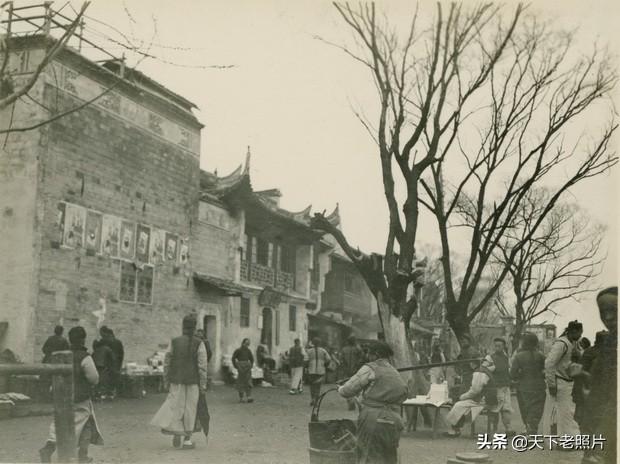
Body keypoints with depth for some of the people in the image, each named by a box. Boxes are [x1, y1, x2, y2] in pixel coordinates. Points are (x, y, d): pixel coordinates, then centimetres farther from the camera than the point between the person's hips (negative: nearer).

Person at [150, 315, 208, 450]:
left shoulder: (174, 342, -2)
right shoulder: (199, 344, -8)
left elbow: (167, 363, 1)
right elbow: (202, 366, -10)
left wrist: (166, 381, 12)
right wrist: (203, 385, -4)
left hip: (176, 381, 1)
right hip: (193, 382, -1)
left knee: (176, 407, 11)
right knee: (190, 409, 7)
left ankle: (177, 433, -2)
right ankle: (187, 440, 11)